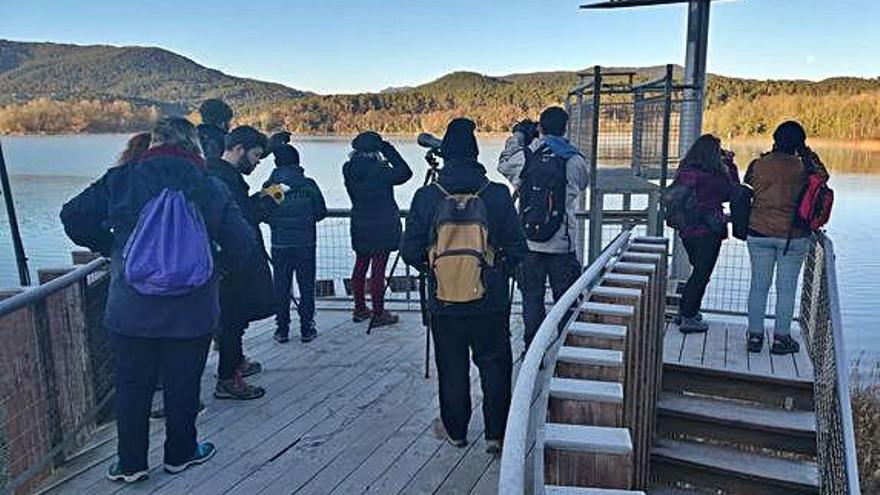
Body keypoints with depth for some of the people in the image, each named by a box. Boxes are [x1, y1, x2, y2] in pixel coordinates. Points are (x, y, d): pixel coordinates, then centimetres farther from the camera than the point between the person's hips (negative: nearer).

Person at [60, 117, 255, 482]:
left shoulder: (121, 181, -3)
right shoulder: (211, 188, -4)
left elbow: (74, 217, -2)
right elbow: (242, 241, -8)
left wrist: (108, 247, 12)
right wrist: (215, 267, 9)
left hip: (129, 312, 1)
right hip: (191, 313, 0)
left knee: (132, 386, 15)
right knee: (183, 386, 14)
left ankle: (131, 463, 25)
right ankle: (180, 454, 30)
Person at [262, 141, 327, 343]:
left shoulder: (269, 187, -5)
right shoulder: (309, 185, -7)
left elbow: (263, 215, 2)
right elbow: (321, 212, -1)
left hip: (279, 244, 1)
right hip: (305, 243, -1)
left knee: (281, 287, 10)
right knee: (307, 286, 8)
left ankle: (282, 329, 14)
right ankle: (306, 329, 12)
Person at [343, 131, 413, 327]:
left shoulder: (349, 170, 1)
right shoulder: (379, 171, -19)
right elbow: (405, 173, -12)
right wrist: (389, 150, -9)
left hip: (359, 228, 7)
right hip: (382, 228, -7)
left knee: (360, 266, 16)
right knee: (378, 270, -1)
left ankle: (360, 309, 27)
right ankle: (379, 314, 7)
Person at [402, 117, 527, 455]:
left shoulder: (426, 197, -8)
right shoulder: (498, 195, -9)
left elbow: (410, 251, -3)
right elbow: (517, 249, -5)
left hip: (444, 304, 1)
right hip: (492, 302, 0)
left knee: (451, 368, 15)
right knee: (495, 365, 13)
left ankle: (455, 430, 29)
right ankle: (496, 434, 17)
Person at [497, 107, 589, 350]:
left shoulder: (524, 156, -3)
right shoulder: (574, 160, -6)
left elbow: (503, 164, 18)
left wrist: (517, 136, 27)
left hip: (528, 242, 2)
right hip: (563, 245, -1)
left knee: (531, 298, 11)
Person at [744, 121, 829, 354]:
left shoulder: (758, 165, -5)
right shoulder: (803, 168, -8)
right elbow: (823, 176, 11)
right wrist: (809, 155, 14)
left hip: (759, 234, 2)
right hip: (793, 236, -2)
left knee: (759, 285, 10)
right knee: (787, 288, 8)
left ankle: (755, 335, 15)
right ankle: (781, 338, 15)